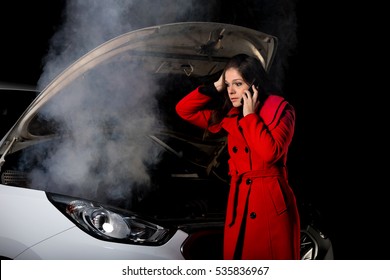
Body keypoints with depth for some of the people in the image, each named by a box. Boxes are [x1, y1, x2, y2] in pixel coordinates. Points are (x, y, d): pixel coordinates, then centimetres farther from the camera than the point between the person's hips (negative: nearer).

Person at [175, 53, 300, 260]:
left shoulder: (280, 110, -3)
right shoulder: (230, 117, 14)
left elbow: (270, 153, -19)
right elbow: (184, 110, 14)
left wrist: (250, 115, -8)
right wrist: (216, 87, 6)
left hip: (272, 203, -6)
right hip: (239, 203, 6)